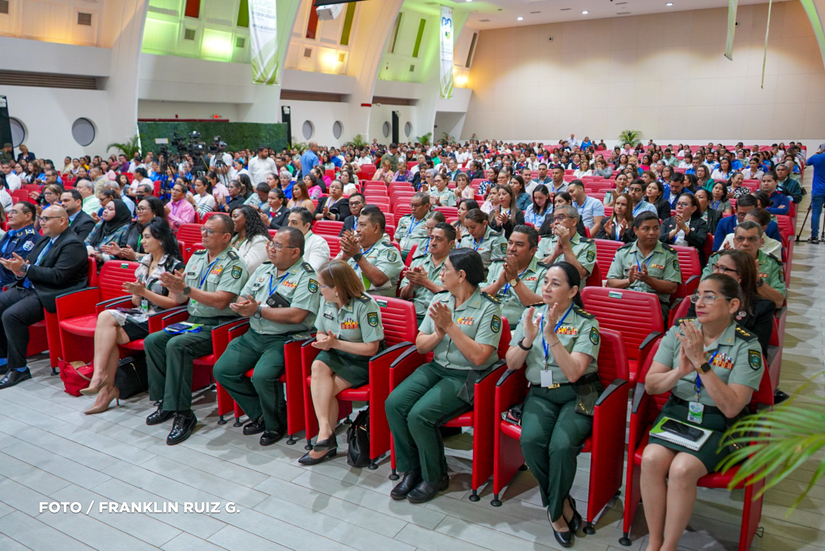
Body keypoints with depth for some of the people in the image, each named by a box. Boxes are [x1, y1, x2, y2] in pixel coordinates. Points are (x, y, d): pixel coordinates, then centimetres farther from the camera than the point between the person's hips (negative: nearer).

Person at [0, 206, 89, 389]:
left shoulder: (73, 244, -11)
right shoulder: (44, 240, 18)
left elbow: (58, 276, -20)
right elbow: (28, 263, 22)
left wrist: (25, 268, -20)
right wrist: (19, 269, -3)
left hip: (48, 296, -10)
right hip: (27, 288, 10)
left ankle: (18, 369, -13)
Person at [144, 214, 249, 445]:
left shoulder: (234, 263, -9)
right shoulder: (196, 257, 15)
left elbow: (220, 301, -20)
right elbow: (180, 297, 14)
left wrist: (186, 288, -24)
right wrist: (173, 286, -10)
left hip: (218, 325, -8)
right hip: (193, 321, 8)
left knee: (176, 345, -28)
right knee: (152, 341, -11)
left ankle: (183, 413, -21)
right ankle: (165, 402, -2)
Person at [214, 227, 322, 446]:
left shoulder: (306, 276, -8)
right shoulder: (263, 269, 16)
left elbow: (296, 315, -20)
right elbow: (241, 299, 16)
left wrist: (258, 310, -14)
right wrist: (244, 306, -10)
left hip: (284, 339, -7)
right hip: (253, 336, 8)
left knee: (262, 376, -29)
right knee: (222, 370, -6)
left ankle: (276, 423, 0)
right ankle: (259, 415, 11)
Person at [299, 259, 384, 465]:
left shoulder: (366, 306, -19)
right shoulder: (327, 302, 2)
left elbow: (371, 348, -19)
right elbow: (321, 332, 13)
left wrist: (335, 343, -23)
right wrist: (323, 340, -13)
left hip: (362, 361, -6)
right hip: (335, 354, 6)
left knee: (324, 388, -23)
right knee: (318, 366, -27)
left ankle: (325, 434, -4)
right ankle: (325, 431, -27)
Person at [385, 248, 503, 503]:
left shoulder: (488, 308, -10)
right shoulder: (439, 299, 8)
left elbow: (478, 357, -19)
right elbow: (420, 345, 9)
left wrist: (450, 326, -19)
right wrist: (438, 334, -12)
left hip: (467, 376, -6)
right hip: (436, 367, 6)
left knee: (419, 415, -24)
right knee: (393, 404, -16)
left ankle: (435, 477, 2)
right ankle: (412, 469, 4)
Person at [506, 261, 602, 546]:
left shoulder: (586, 323, -5)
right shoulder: (531, 315, 7)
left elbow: (573, 372, -17)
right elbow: (511, 364, 3)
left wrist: (551, 335, -24)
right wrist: (528, 339, -15)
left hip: (577, 395, -3)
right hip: (540, 394, 3)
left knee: (561, 446, -29)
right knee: (530, 441, -26)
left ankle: (555, 510, 0)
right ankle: (563, 503, 1)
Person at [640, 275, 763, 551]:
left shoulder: (747, 346, -7)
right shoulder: (679, 330, 2)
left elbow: (731, 408, -16)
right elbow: (650, 385, 1)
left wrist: (701, 362, -22)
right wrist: (680, 371, -19)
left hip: (718, 424, -3)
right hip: (676, 412, 3)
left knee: (682, 469, -29)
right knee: (651, 459, -25)